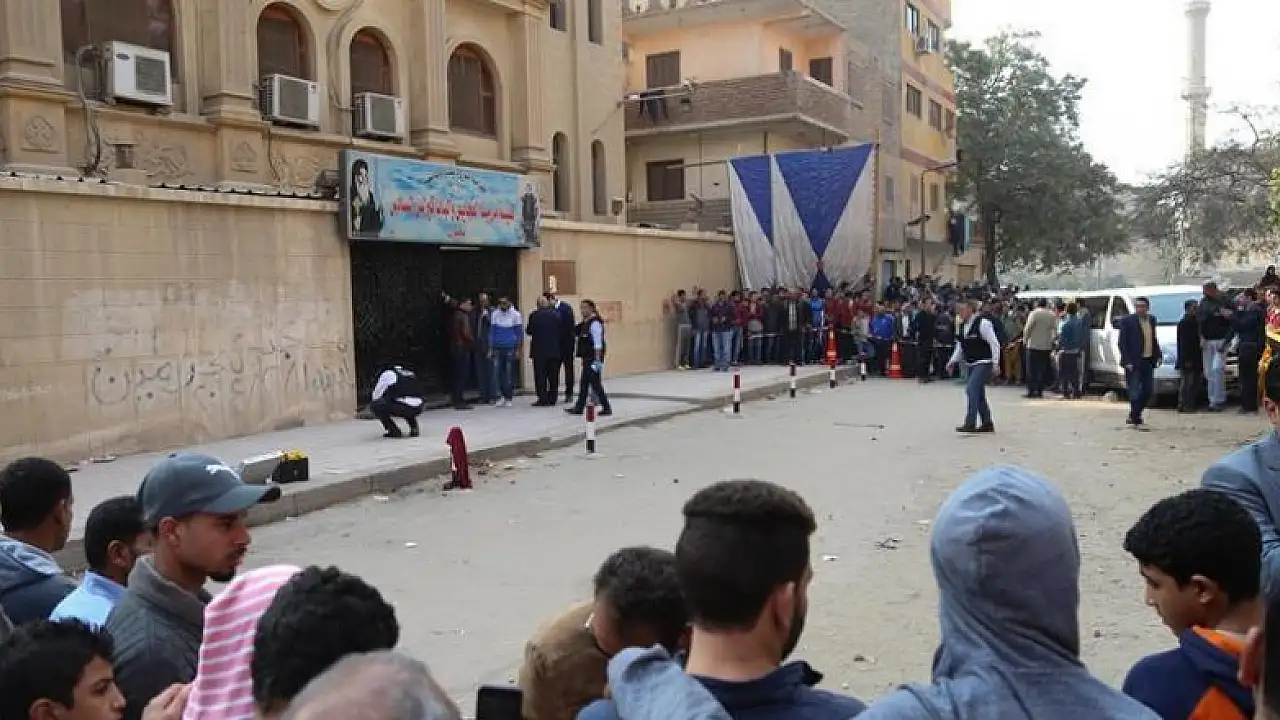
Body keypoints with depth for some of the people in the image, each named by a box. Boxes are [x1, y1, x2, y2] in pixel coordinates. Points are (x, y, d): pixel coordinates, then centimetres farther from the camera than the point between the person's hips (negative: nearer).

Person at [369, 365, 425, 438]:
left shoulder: (387, 374, 12)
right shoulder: (410, 373, 30)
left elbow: (376, 396, 18)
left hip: (403, 407, -6)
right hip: (418, 409, 6)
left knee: (374, 406, 10)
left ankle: (394, 431, 5)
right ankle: (414, 428, 19)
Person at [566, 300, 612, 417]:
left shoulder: (595, 323, -15)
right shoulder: (585, 323, 13)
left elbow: (598, 343, -19)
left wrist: (597, 360, -23)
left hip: (593, 358, -10)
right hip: (587, 358, 10)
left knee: (595, 383, -5)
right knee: (584, 384, 13)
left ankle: (606, 408, 3)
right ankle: (579, 408, 18)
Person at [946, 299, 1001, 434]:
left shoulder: (982, 323, -15)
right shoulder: (962, 326, 8)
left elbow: (994, 344, -14)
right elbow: (960, 347, 18)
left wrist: (995, 364, -16)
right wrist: (953, 361, 7)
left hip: (984, 363, -8)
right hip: (970, 364, 8)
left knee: (971, 389, -19)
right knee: (978, 394, 13)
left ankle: (970, 424, -17)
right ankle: (987, 424, 25)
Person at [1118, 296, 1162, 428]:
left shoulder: (1151, 320, 11)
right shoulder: (1127, 321, -8)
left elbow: (1154, 339, 19)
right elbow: (1123, 343, -10)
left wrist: (1157, 355, 8)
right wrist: (1127, 361, -17)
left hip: (1148, 361, 7)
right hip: (1134, 362, -7)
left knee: (1148, 390, 11)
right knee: (1135, 392, -5)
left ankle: (1133, 416, 26)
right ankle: (1136, 420, 1)